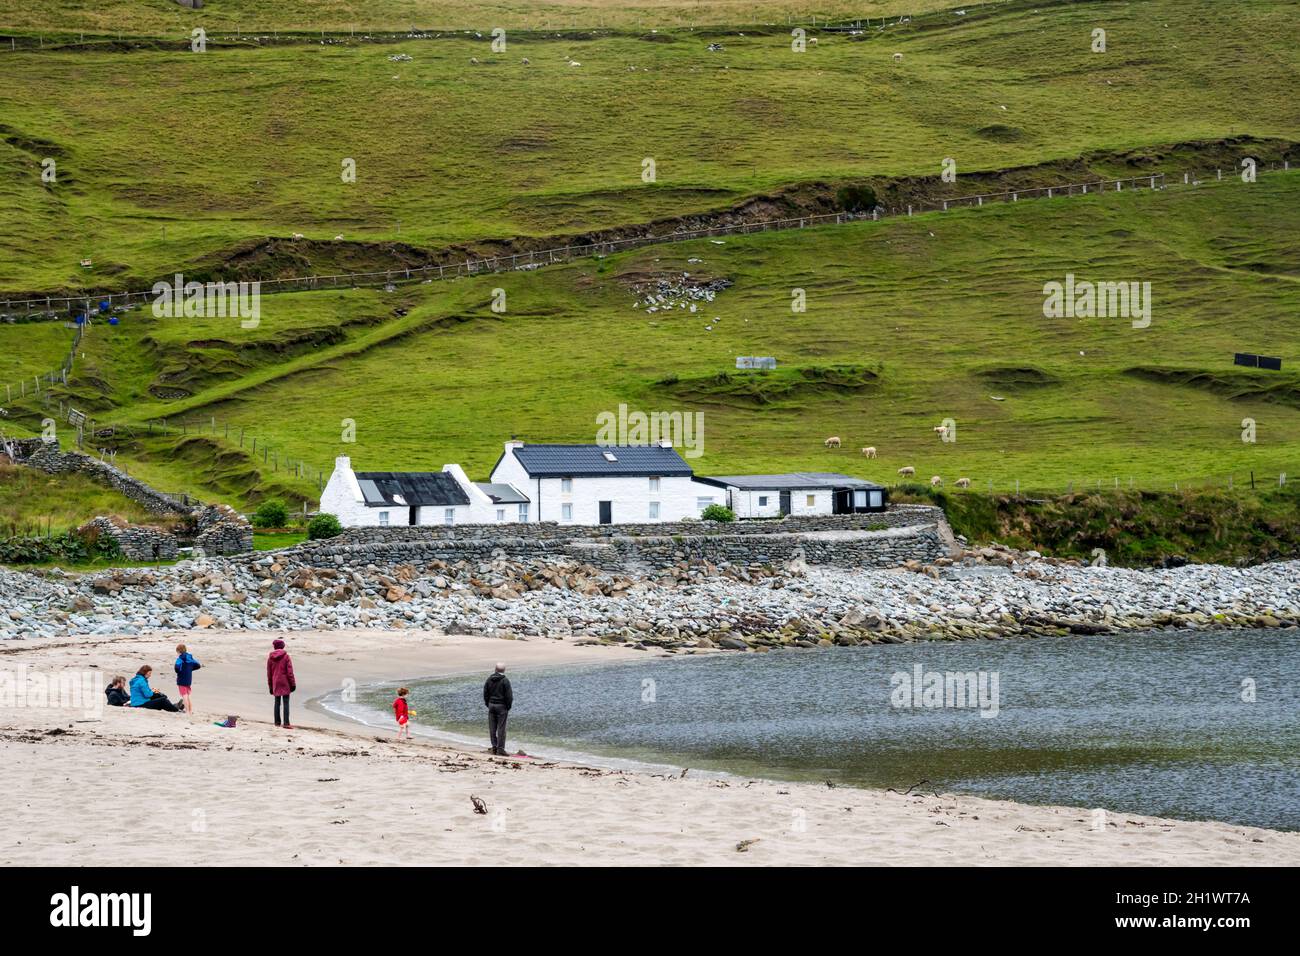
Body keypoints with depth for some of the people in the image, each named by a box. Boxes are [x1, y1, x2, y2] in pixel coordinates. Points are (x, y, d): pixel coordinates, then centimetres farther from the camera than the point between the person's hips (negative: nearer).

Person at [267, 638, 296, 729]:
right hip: (285, 683, -3)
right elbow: (289, 671, -8)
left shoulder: (270, 658, 4)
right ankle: (286, 723, -10)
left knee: (277, 702, 12)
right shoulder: (286, 656, -6)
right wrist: (293, 683, -2)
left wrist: (270, 686, 16)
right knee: (286, 703, -4)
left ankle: (277, 722, 15)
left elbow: (269, 673, 9)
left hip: (275, 683, 3)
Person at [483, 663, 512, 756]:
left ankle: (494, 747, 7)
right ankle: (500, 748, -6)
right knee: (501, 728, -3)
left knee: (492, 728, 8)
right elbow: (509, 695, -11)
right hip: (501, 706, -4)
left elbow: (485, 693, 9)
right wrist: (508, 706, 0)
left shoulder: (489, 679, 5)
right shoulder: (505, 680, -11)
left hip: (491, 705, 4)